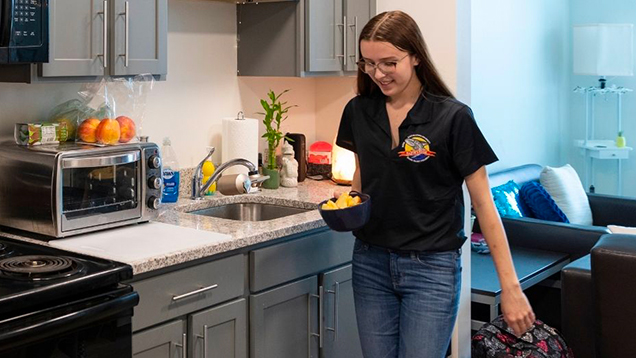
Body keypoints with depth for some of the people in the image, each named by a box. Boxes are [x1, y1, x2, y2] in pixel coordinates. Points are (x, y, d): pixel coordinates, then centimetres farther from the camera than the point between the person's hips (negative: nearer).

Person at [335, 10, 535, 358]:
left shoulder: (452, 117, -12)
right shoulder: (358, 111, 1)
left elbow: (483, 204, -9)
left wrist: (510, 286, -10)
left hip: (433, 268, -4)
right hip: (371, 263, 5)